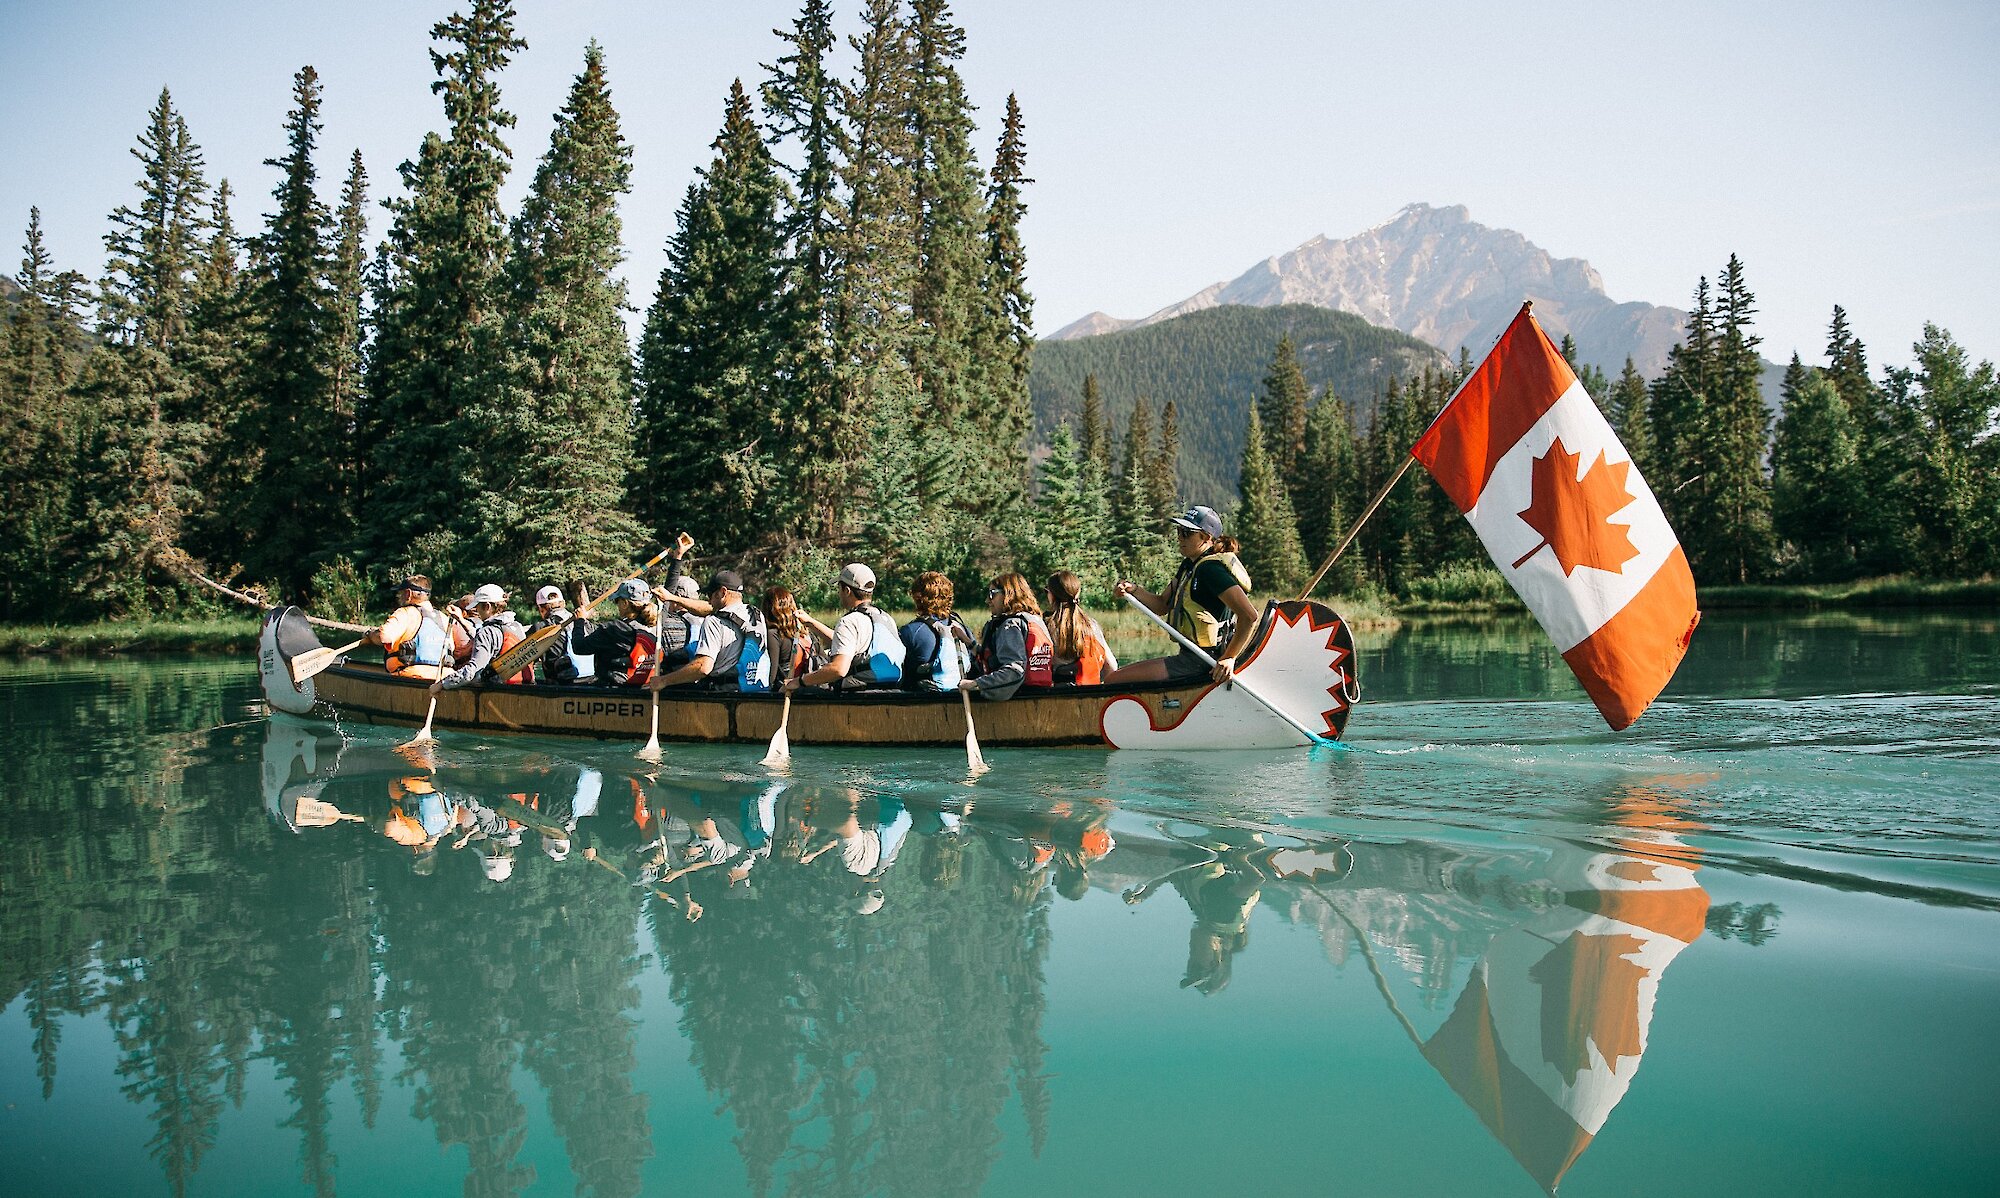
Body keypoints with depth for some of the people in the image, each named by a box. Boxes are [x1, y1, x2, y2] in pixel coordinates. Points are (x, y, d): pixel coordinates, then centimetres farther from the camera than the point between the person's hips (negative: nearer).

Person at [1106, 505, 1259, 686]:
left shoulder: (1210, 569, -18)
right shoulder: (1189, 565, 13)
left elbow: (1250, 616, -26)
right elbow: (1161, 606, 15)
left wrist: (1229, 658, -22)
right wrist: (1133, 590, -3)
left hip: (1198, 662, -11)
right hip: (1190, 656, 11)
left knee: (1112, 680, -15)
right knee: (1113, 677, 24)